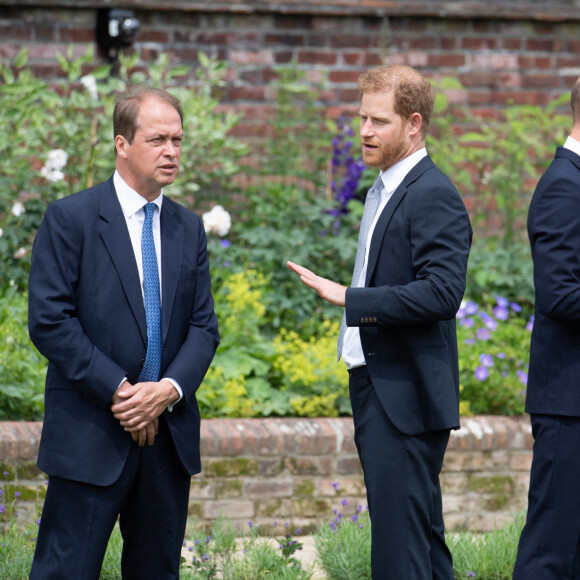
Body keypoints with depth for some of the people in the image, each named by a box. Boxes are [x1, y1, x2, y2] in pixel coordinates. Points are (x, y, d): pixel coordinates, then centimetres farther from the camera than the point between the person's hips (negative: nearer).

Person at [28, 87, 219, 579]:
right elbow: (49, 321, -11)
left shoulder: (189, 229, 12)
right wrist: (118, 390, -16)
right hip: (89, 435, -5)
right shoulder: (70, 219, -4)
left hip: (169, 431, 5)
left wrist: (170, 389, -11)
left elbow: (204, 326, 9)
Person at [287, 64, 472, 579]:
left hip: (406, 397, -10)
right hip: (377, 389, 10)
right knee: (422, 534, 15)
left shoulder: (434, 196, -14)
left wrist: (349, 298, -24)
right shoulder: (383, 190, 17)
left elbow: (442, 292, -24)